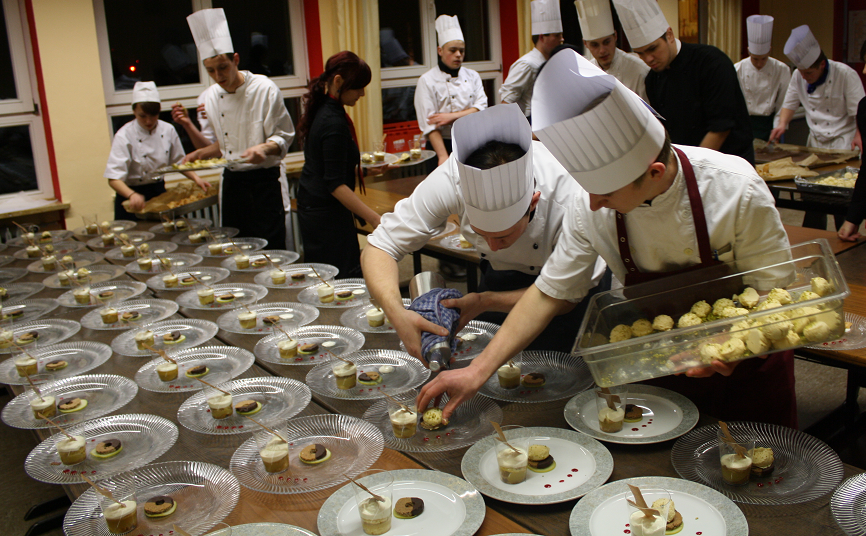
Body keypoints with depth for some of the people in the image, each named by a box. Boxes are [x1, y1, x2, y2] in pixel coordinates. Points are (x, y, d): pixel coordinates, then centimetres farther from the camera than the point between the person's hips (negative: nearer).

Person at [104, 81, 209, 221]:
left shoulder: (168, 130, -3)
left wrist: (195, 178, -7)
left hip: (159, 191, 4)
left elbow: (178, 162, 11)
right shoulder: (124, 136, -16)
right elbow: (114, 179, -21)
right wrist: (132, 195, -39)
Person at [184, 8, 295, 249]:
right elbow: (218, 143, 14)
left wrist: (265, 148, -28)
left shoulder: (265, 89, -11)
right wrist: (199, 154, -4)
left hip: (265, 180, -5)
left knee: (270, 247, -6)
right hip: (232, 181, 5)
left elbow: (283, 136, -9)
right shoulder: (210, 97, 5)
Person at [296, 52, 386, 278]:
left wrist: (364, 169, 17)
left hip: (311, 207, 10)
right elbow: (335, 184, -23)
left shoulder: (322, 111, 9)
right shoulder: (334, 123, -20)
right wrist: (374, 218, -26)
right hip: (327, 214, -10)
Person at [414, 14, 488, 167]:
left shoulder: (472, 76, 11)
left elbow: (481, 108, 0)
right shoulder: (427, 80, -4)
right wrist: (443, 156, -19)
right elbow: (429, 124, -11)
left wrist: (452, 116, -15)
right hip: (443, 145, -4)